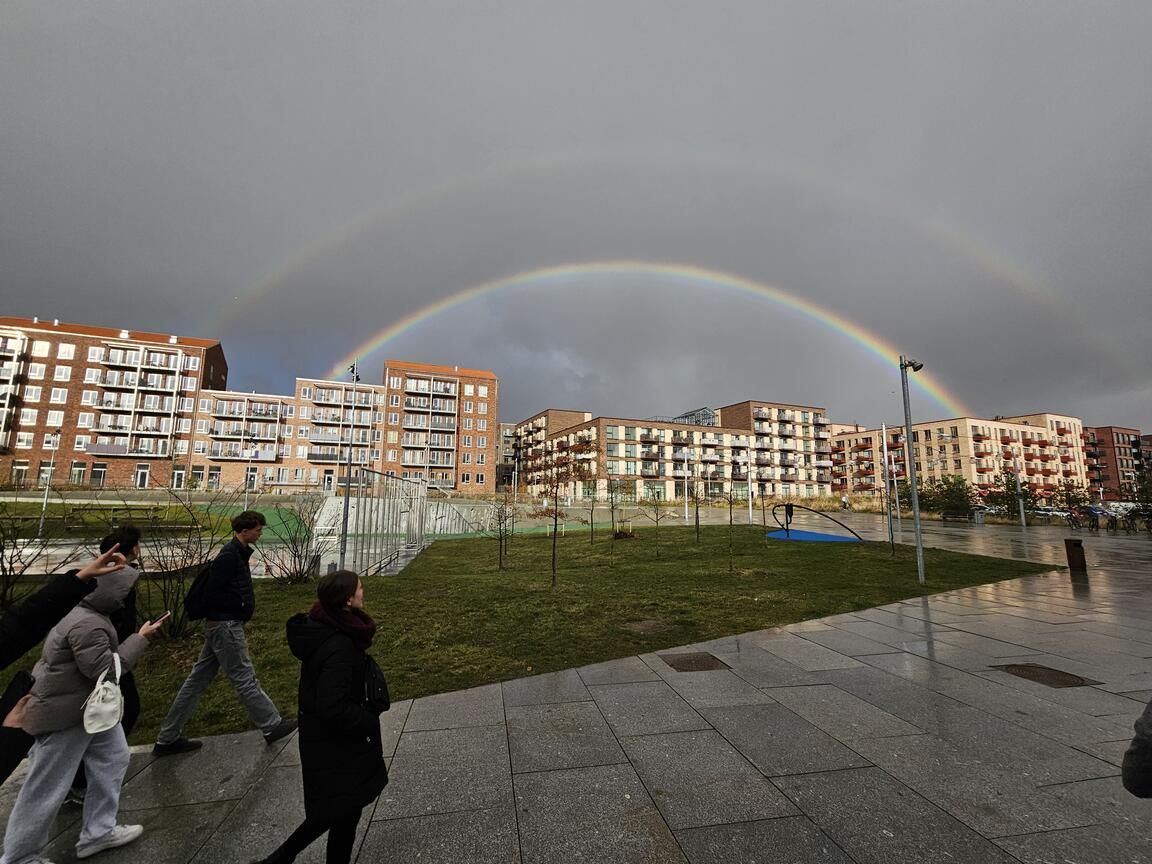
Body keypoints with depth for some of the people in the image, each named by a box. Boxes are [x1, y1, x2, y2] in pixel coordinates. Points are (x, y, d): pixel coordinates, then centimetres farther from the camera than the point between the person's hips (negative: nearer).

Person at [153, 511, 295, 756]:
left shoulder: (237, 552, 10)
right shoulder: (229, 556, -21)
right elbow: (212, 596, -22)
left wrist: (247, 600, 3)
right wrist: (243, 604, -15)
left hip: (219, 625, 10)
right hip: (226, 625, -10)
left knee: (198, 678, 17)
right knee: (245, 679, 2)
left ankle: (167, 739, 28)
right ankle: (272, 726, 14)